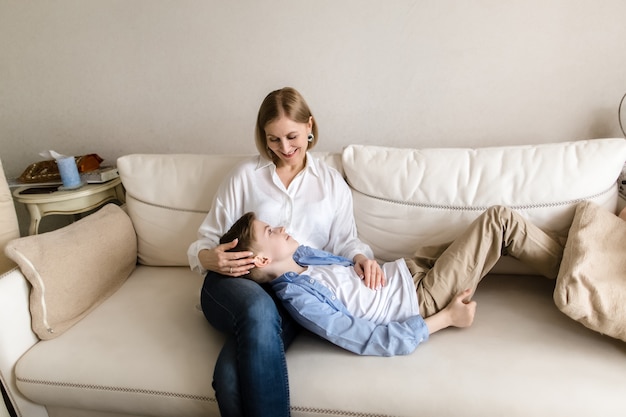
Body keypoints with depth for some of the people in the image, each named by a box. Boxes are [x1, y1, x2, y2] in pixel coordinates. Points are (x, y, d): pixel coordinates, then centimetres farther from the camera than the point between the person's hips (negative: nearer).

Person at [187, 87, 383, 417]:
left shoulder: (332, 183, 17)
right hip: (235, 281, 1)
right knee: (259, 308, -38)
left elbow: (343, 240, 17)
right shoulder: (245, 175, 12)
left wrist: (361, 256, -7)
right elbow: (208, 238, 12)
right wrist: (208, 257, -13)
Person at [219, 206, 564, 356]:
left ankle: (562, 262, 30)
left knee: (494, 225, 8)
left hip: (410, 270, 8)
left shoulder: (299, 255, 0)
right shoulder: (299, 300, -25)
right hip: (423, 301, -8)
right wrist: (447, 317, -18)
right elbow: (381, 342, -25)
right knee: (500, 220, -8)